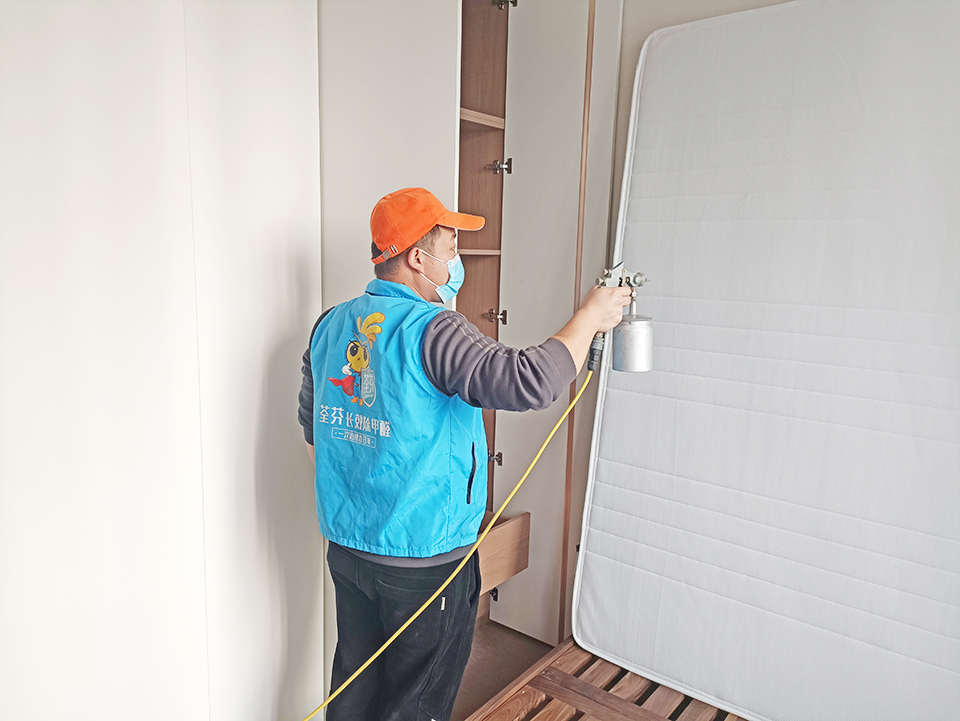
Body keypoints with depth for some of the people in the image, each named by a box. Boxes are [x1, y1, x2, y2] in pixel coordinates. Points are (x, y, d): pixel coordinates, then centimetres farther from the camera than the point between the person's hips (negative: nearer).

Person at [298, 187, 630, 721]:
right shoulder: (432, 330, -23)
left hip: (346, 546, 7)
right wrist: (590, 317, -18)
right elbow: (529, 382, -34)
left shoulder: (331, 325, 2)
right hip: (424, 558, -7)